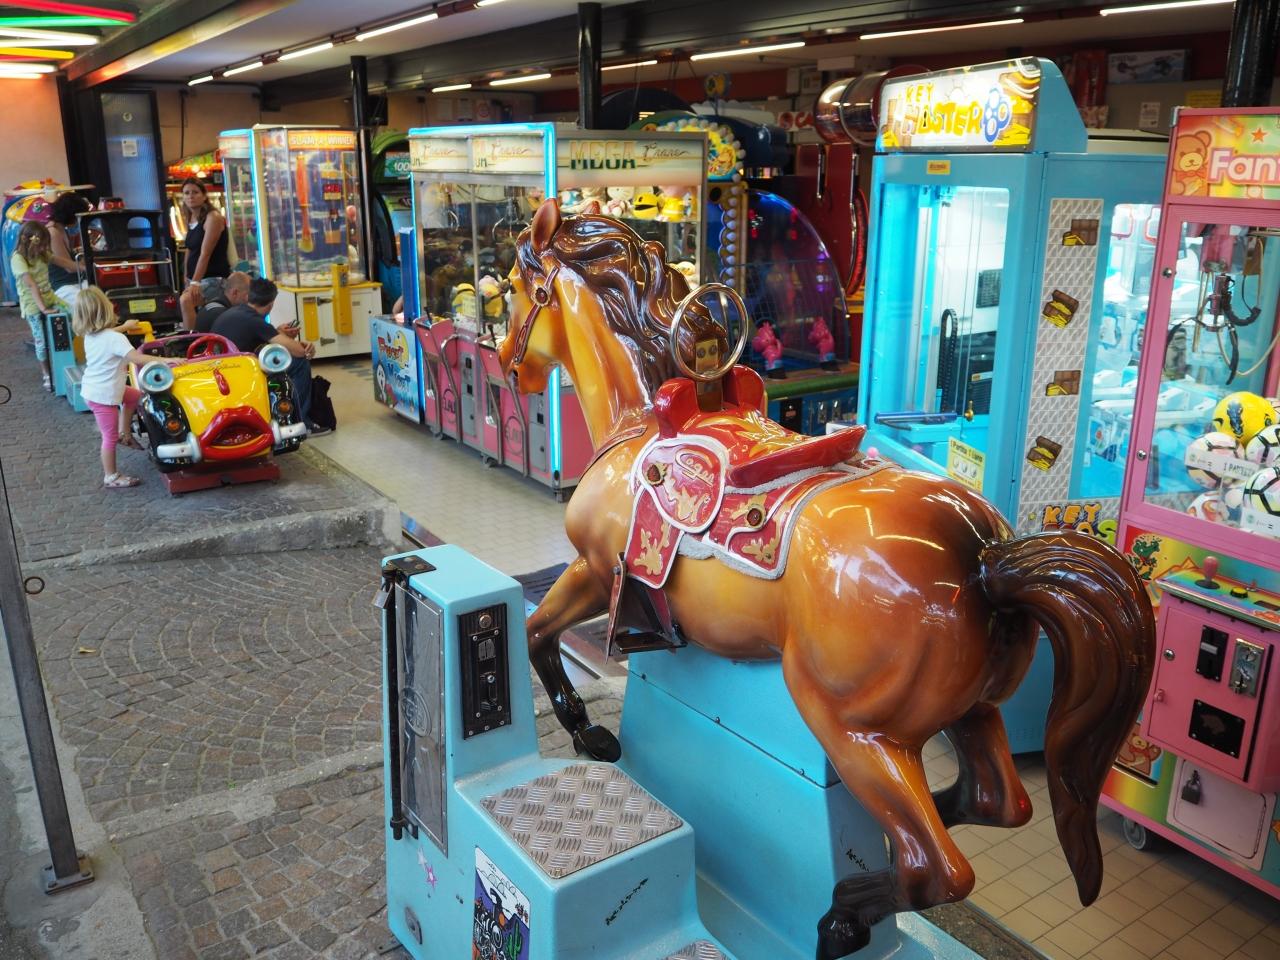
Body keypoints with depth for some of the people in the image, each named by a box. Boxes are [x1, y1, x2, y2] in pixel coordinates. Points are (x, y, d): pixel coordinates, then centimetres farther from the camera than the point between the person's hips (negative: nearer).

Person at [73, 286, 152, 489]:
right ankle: (111, 477, 15)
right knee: (110, 437, 3)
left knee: (135, 395, 29)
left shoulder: (89, 334, 2)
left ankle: (124, 433, 34)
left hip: (91, 389, 9)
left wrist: (124, 326, 39)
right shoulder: (115, 338, -25)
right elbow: (137, 358, -35)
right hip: (103, 395, -9)